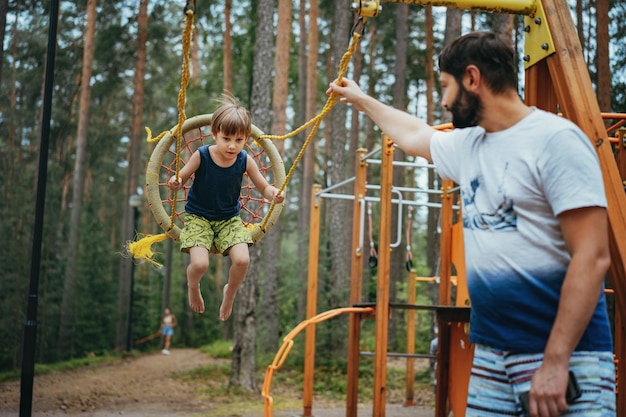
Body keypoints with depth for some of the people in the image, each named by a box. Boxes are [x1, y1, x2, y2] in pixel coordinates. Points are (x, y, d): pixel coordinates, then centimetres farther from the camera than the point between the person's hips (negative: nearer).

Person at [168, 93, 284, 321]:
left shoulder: (245, 161, -12)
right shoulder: (201, 156, -18)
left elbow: (264, 187, -3)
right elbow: (181, 179, -7)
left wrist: (274, 194, -25)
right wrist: (175, 183, -31)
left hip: (229, 219, 2)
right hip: (198, 217, -2)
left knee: (242, 260, -20)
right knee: (200, 264, -22)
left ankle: (230, 293, 16)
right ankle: (192, 287, 19)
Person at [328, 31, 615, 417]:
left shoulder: (556, 139, -13)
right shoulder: (467, 145, 11)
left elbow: (591, 258, -18)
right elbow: (415, 135, 35)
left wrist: (556, 361, -21)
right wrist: (362, 100, 45)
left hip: (564, 354, -7)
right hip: (490, 350, 7)